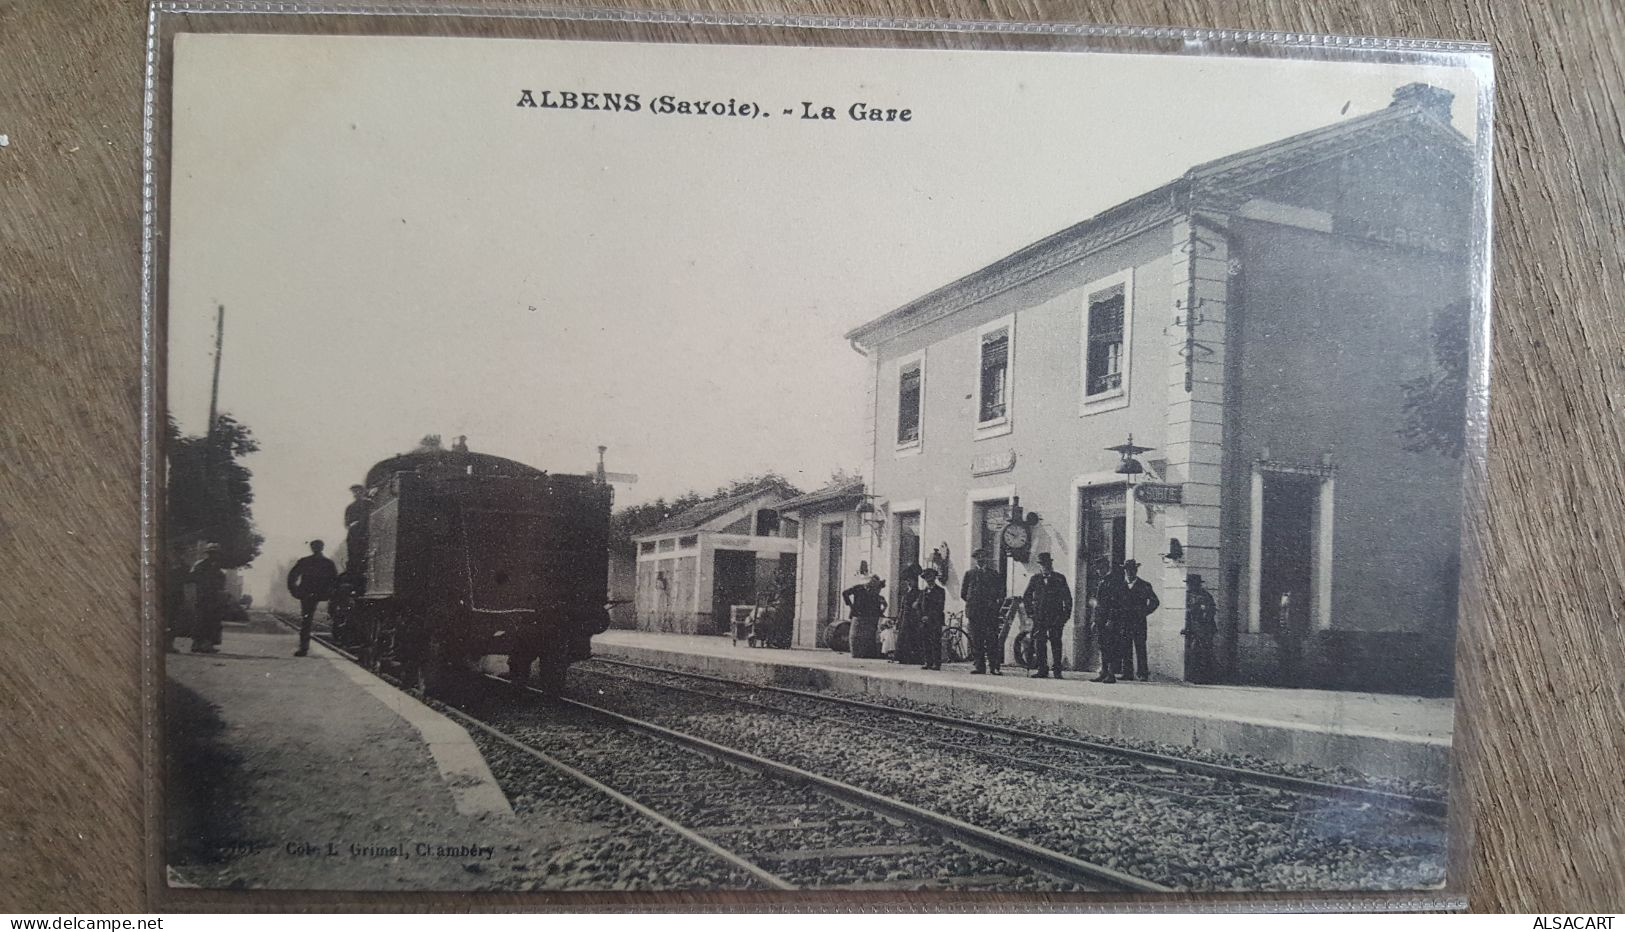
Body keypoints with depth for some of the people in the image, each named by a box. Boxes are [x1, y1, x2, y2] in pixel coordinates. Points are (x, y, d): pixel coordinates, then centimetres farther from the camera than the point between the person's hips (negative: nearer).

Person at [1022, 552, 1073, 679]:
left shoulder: (1060, 579, 5)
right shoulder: (1035, 579, 10)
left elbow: (1068, 598, 7)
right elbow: (1026, 597, 17)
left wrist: (1066, 615, 0)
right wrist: (1030, 612, 8)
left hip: (1056, 617, -2)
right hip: (1039, 617, 2)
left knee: (1056, 643, -5)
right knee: (1039, 643, -1)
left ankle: (1057, 670, 0)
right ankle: (1042, 670, 6)